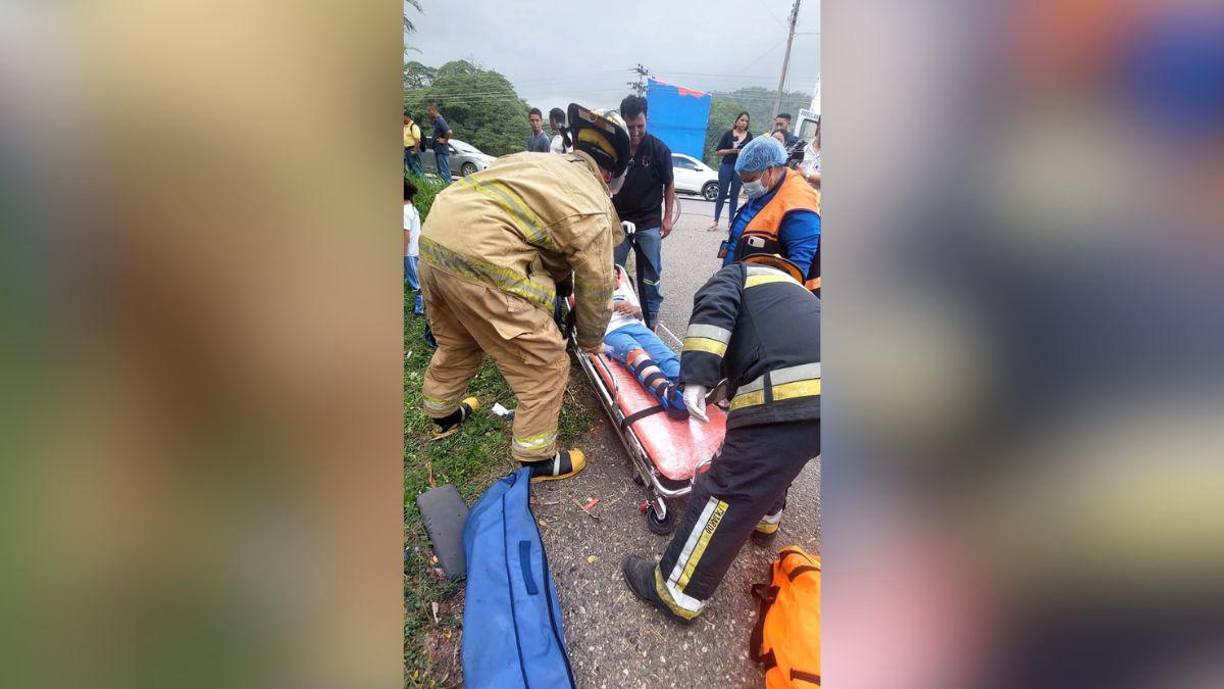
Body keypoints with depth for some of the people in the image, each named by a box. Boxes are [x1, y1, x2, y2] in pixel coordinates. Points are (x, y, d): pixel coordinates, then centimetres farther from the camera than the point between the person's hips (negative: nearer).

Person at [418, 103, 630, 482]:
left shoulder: (543, 162, 21)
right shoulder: (593, 206, -1)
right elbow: (594, 287, 5)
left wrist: (562, 284, 36)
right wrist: (591, 341, 21)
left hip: (433, 237, 9)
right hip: (482, 264, -9)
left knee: (454, 343, 32)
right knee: (546, 366, 7)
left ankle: (442, 414, 57)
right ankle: (537, 459, 26)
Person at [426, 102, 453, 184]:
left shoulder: (440, 120, -16)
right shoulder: (436, 120, 14)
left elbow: (449, 132, -29)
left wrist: (445, 140, -17)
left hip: (442, 150, -10)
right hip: (438, 150, 10)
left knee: (444, 171, -7)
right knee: (440, 171, 14)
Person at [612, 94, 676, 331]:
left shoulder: (659, 149, -5)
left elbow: (669, 185, 3)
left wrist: (667, 217, -2)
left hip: (649, 223, -1)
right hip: (618, 221, 1)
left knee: (650, 276, 6)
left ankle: (651, 319, 21)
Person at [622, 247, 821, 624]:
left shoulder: (737, 272, 19)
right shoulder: (792, 286, 39)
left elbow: (713, 309, -4)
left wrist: (696, 377, -12)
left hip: (787, 395, -8)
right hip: (818, 391, 9)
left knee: (728, 492, 0)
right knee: (774, 460, 33)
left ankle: (677, 592, 14)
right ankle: (765, 521, 56)